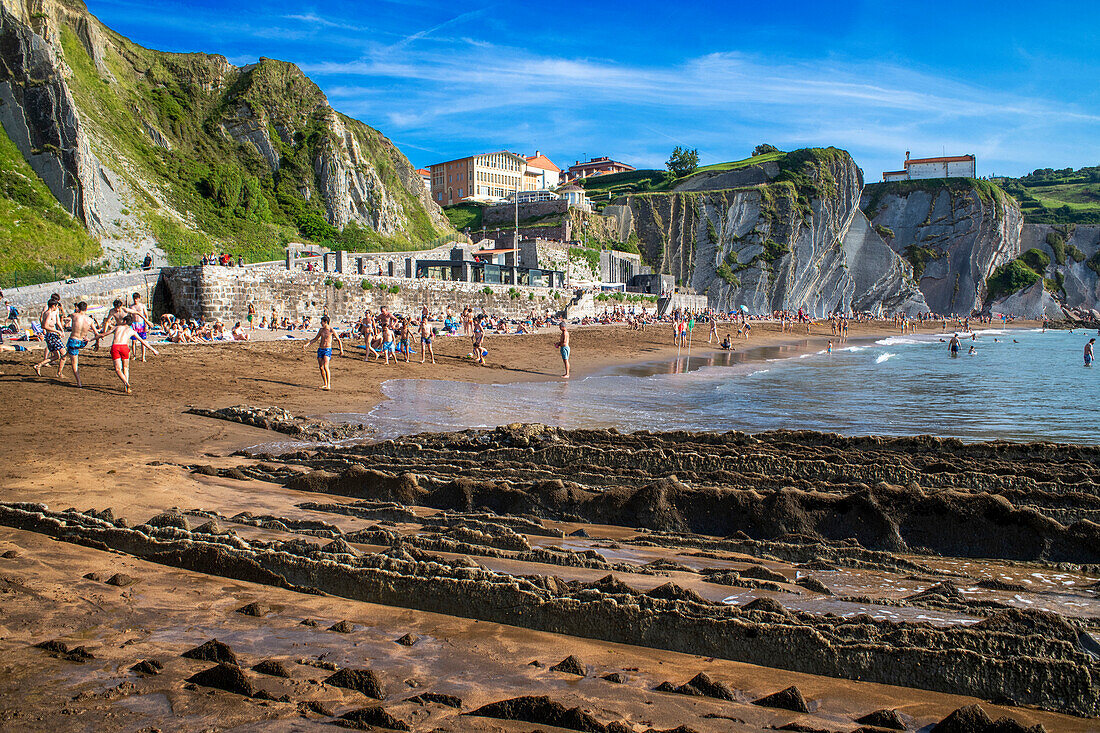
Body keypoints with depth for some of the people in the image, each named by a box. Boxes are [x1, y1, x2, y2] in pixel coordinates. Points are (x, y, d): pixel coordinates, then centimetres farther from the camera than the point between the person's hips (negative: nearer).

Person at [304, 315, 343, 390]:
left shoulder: (332, 330, -6)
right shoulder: (321, 330, 11)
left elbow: (339, 340, -1)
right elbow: (315, 339, 23)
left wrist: (341, 350, -5)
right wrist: (308, 344, 12)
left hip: (327, 350, -7)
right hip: (320, 349, 7)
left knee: (325, 367, -20)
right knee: (321, 367, 6)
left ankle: (329, 385, -21)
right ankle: (325, 384, 17)